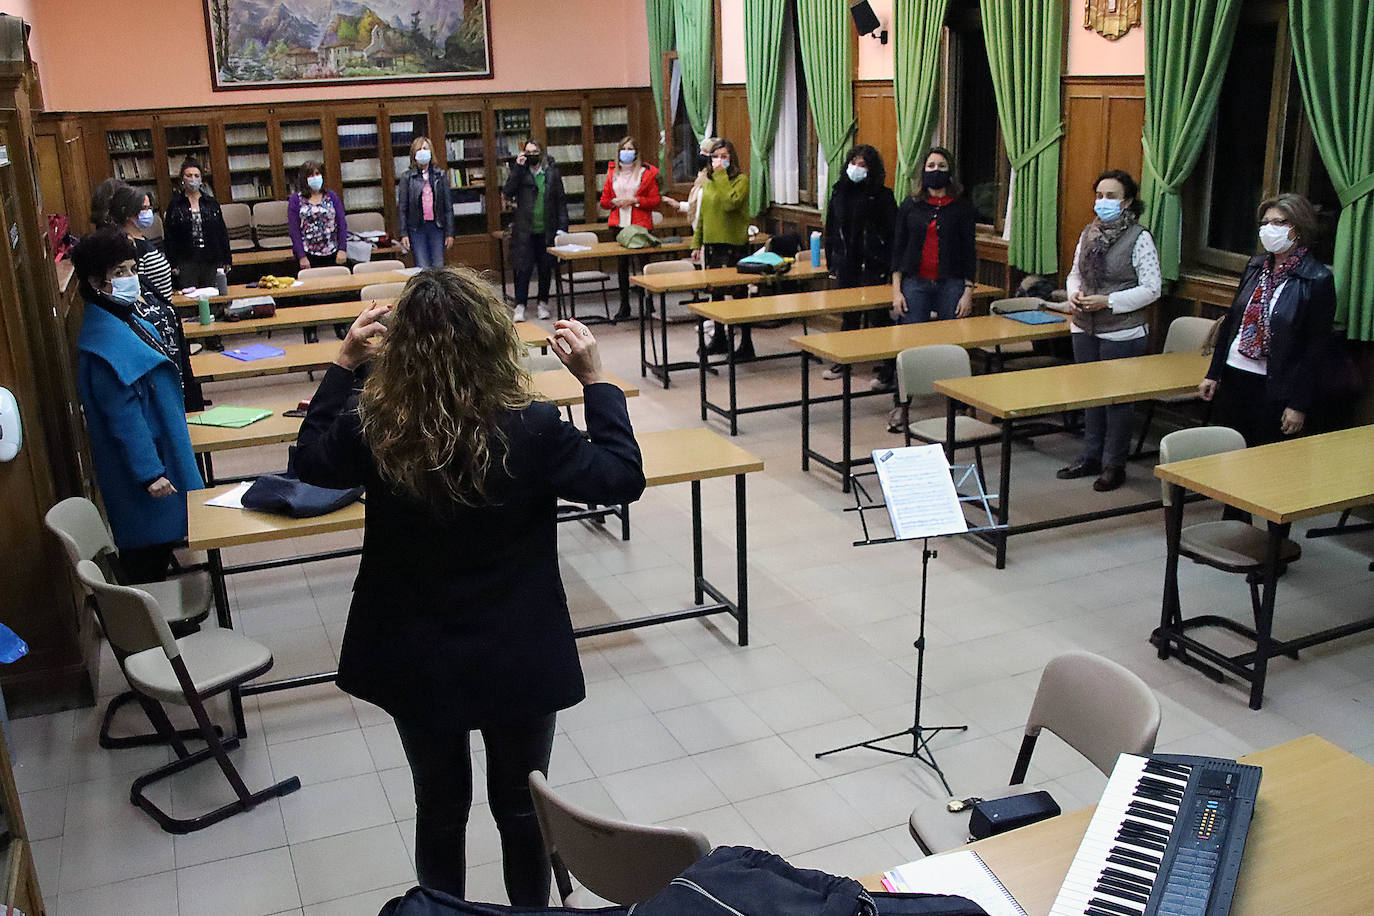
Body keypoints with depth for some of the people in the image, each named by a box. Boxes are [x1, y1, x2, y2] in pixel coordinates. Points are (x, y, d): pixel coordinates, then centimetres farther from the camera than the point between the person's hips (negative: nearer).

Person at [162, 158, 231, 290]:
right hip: (186, 261, -2)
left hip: (211, 260, 2)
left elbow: (222, 232, 10)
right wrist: (172, 264, -5)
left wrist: (226, 259, 5)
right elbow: (168, 237, 2)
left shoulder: (212, 203, 9)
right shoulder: (175, 205, 3)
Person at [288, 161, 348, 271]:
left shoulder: (331, 196, 9)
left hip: (332, 254, 2)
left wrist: (342, 249, -5)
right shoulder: (296, 200, 3)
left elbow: (342, 223, 6)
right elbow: (293, 230, -1)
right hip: (308, 255, -1)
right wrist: (301, 256, -9)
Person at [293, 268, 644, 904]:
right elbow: (624, 477, -8)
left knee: (439, 805, 23)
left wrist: (345, 363, 7)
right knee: (520, 805, 20)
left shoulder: (371, 428, -17)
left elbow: (311, 461, 7)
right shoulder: (531, 431, -23)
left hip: (414, 662, 2)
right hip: (516, 661, -2)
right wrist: (593, 379, -4)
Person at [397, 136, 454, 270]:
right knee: (422, 269, -6)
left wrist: (449, 233, 1)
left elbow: (448, 206, 6)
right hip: (416, 229, -2)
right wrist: (403, 234, -4)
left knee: (438, 268, 0)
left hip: (436, 227, 2)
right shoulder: (407, 177, 2)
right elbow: (402, 208, 2)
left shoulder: (440, 175, 7)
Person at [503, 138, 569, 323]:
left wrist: (562, 226, -1)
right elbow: (507, 193, -12)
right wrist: (517, 167, -14)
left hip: (547, 230, 2)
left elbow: (561, 200, 6)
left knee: (546, 269, 10)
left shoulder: (552, 172, 5)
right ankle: (520, 306, 2)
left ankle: (543, 303, 23)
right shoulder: (520, 172, 3)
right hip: (525, 231, -2)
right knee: (524, 269, -4)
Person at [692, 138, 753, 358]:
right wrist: (697, 244, 15)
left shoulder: (741, 180, -7)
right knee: (715, 292, 14)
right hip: (712, 245, 7)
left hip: (734, 244, -7)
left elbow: (730, 203, -25)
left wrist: (721, 175, -18)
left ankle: (746, 344, 1)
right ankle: (719, 338, 27)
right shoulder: (709, 183, 14)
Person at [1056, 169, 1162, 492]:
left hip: (1122, 334, -6)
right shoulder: (1089, 233, 8)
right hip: (1085, 329, 6)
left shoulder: (1139, 238, -11)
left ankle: (1114, 465, 15)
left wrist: (1108, 302, -20)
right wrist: (1074, 294, -5)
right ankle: (1090, 457, 27)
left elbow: (1152, 289, -13)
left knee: (1118, 396, 3)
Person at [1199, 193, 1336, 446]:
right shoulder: (1256, 266, 8)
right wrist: (1213, 374, 11)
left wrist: (1299, 405, -12)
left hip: (1275, 388, -5)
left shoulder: (1318, 280, -10)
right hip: (1234, 377, 5)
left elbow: (1318, 347, -10)